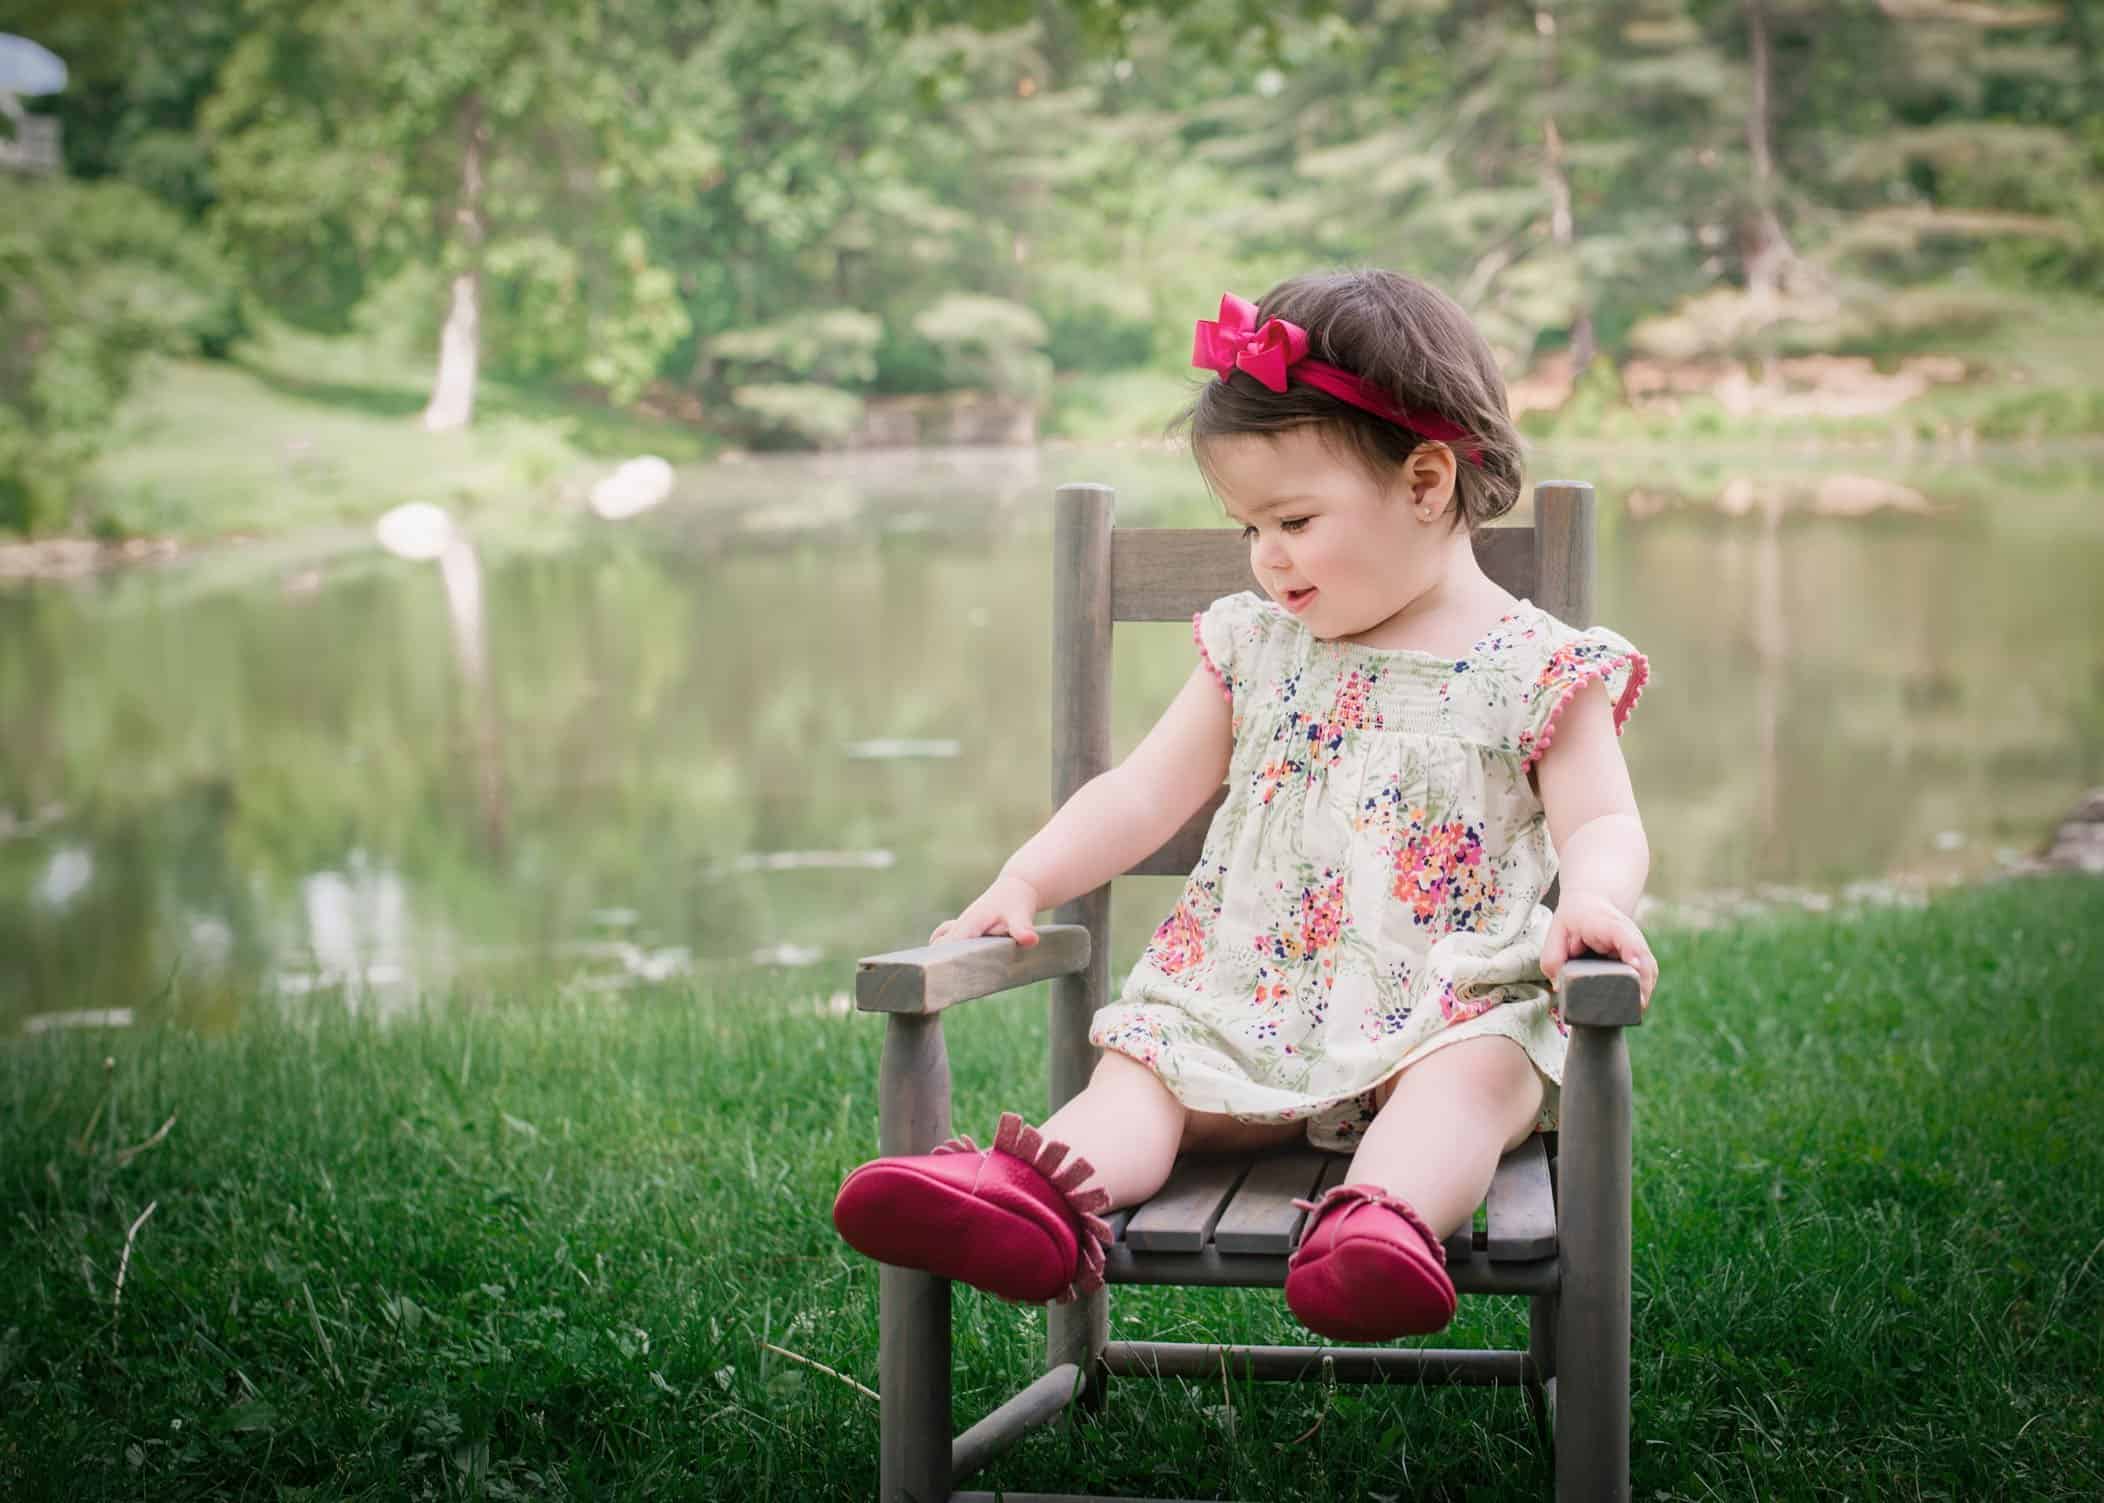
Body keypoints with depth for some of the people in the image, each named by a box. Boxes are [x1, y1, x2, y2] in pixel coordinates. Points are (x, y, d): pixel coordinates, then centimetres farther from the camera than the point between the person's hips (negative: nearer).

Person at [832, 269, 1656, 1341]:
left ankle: (1390, 1217, -63)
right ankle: (1037, 1195, -49)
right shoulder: (1256, 648, 15)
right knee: (1138, 1067, -23)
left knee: (1470, 1077, -36)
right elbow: (1143, 793, 16)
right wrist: (1024, 883, 2)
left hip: (1448, 1004, -4)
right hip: (1242, 999, 4)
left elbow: (1603, 823, -3)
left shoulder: (1536, 671, 2)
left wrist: (1593, 901, -27)